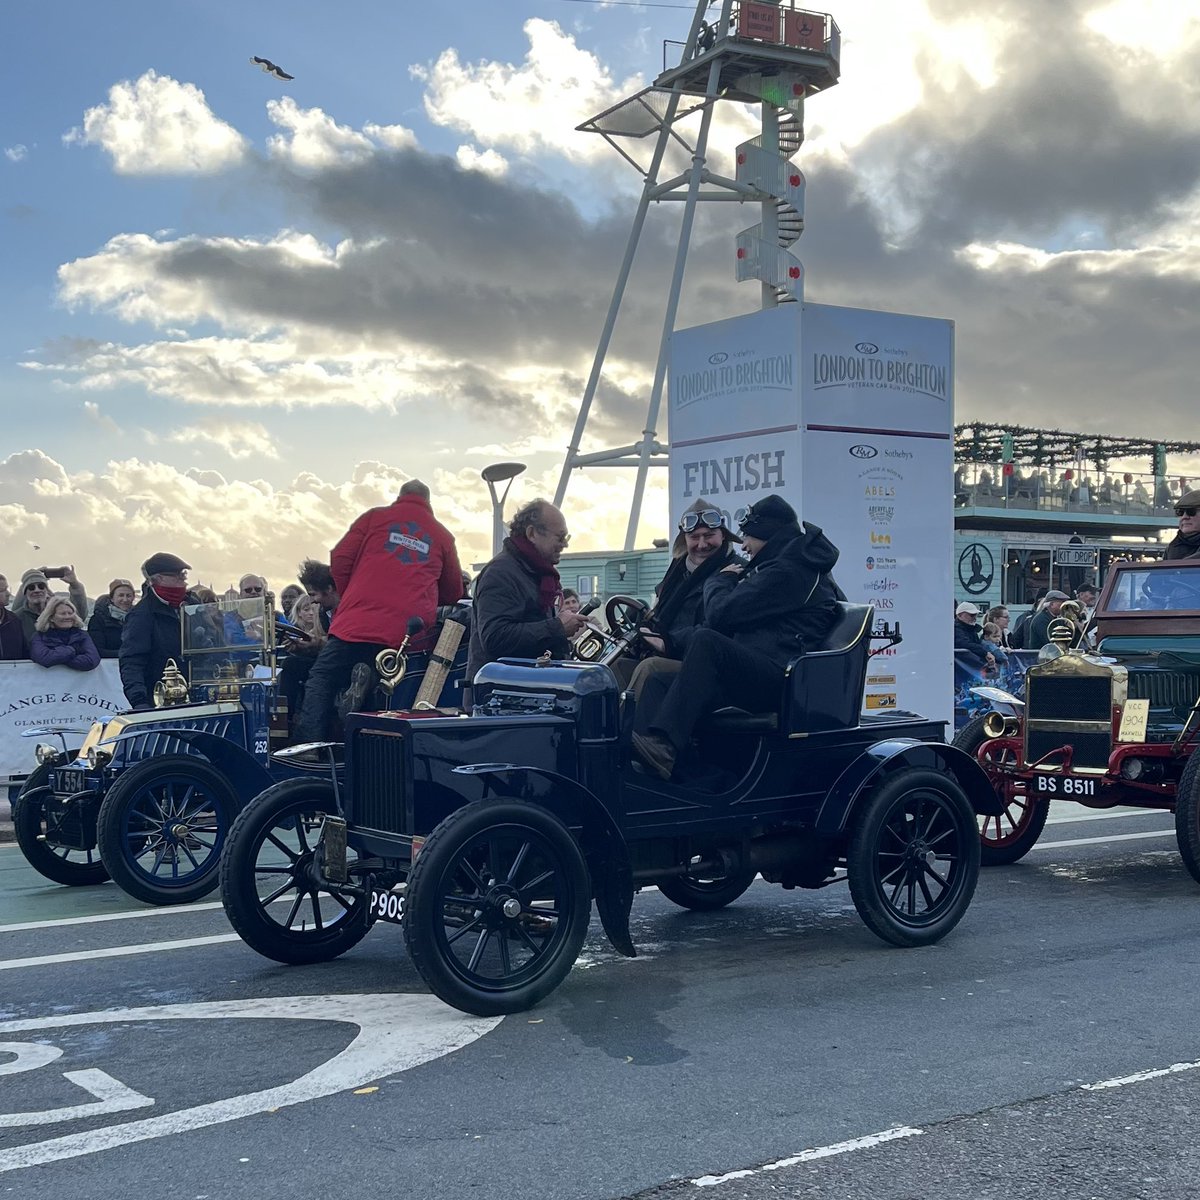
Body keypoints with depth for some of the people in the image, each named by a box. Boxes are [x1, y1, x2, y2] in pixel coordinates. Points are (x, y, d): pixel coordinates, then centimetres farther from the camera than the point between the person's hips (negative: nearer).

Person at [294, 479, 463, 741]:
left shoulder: (374, 517, 10)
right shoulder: (442, 535, 14)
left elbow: (340, 560, 5)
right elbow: (453, 592, 19)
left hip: (357, 623, -2)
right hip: (408, 635, 2)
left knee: (322, 679, 8)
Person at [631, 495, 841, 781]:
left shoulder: (786, 572, -10)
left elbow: (721, 614, -13)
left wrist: (719, 581, 6)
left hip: (778, 680, -11)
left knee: (706, 642, -30)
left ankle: (663, 745, -40)